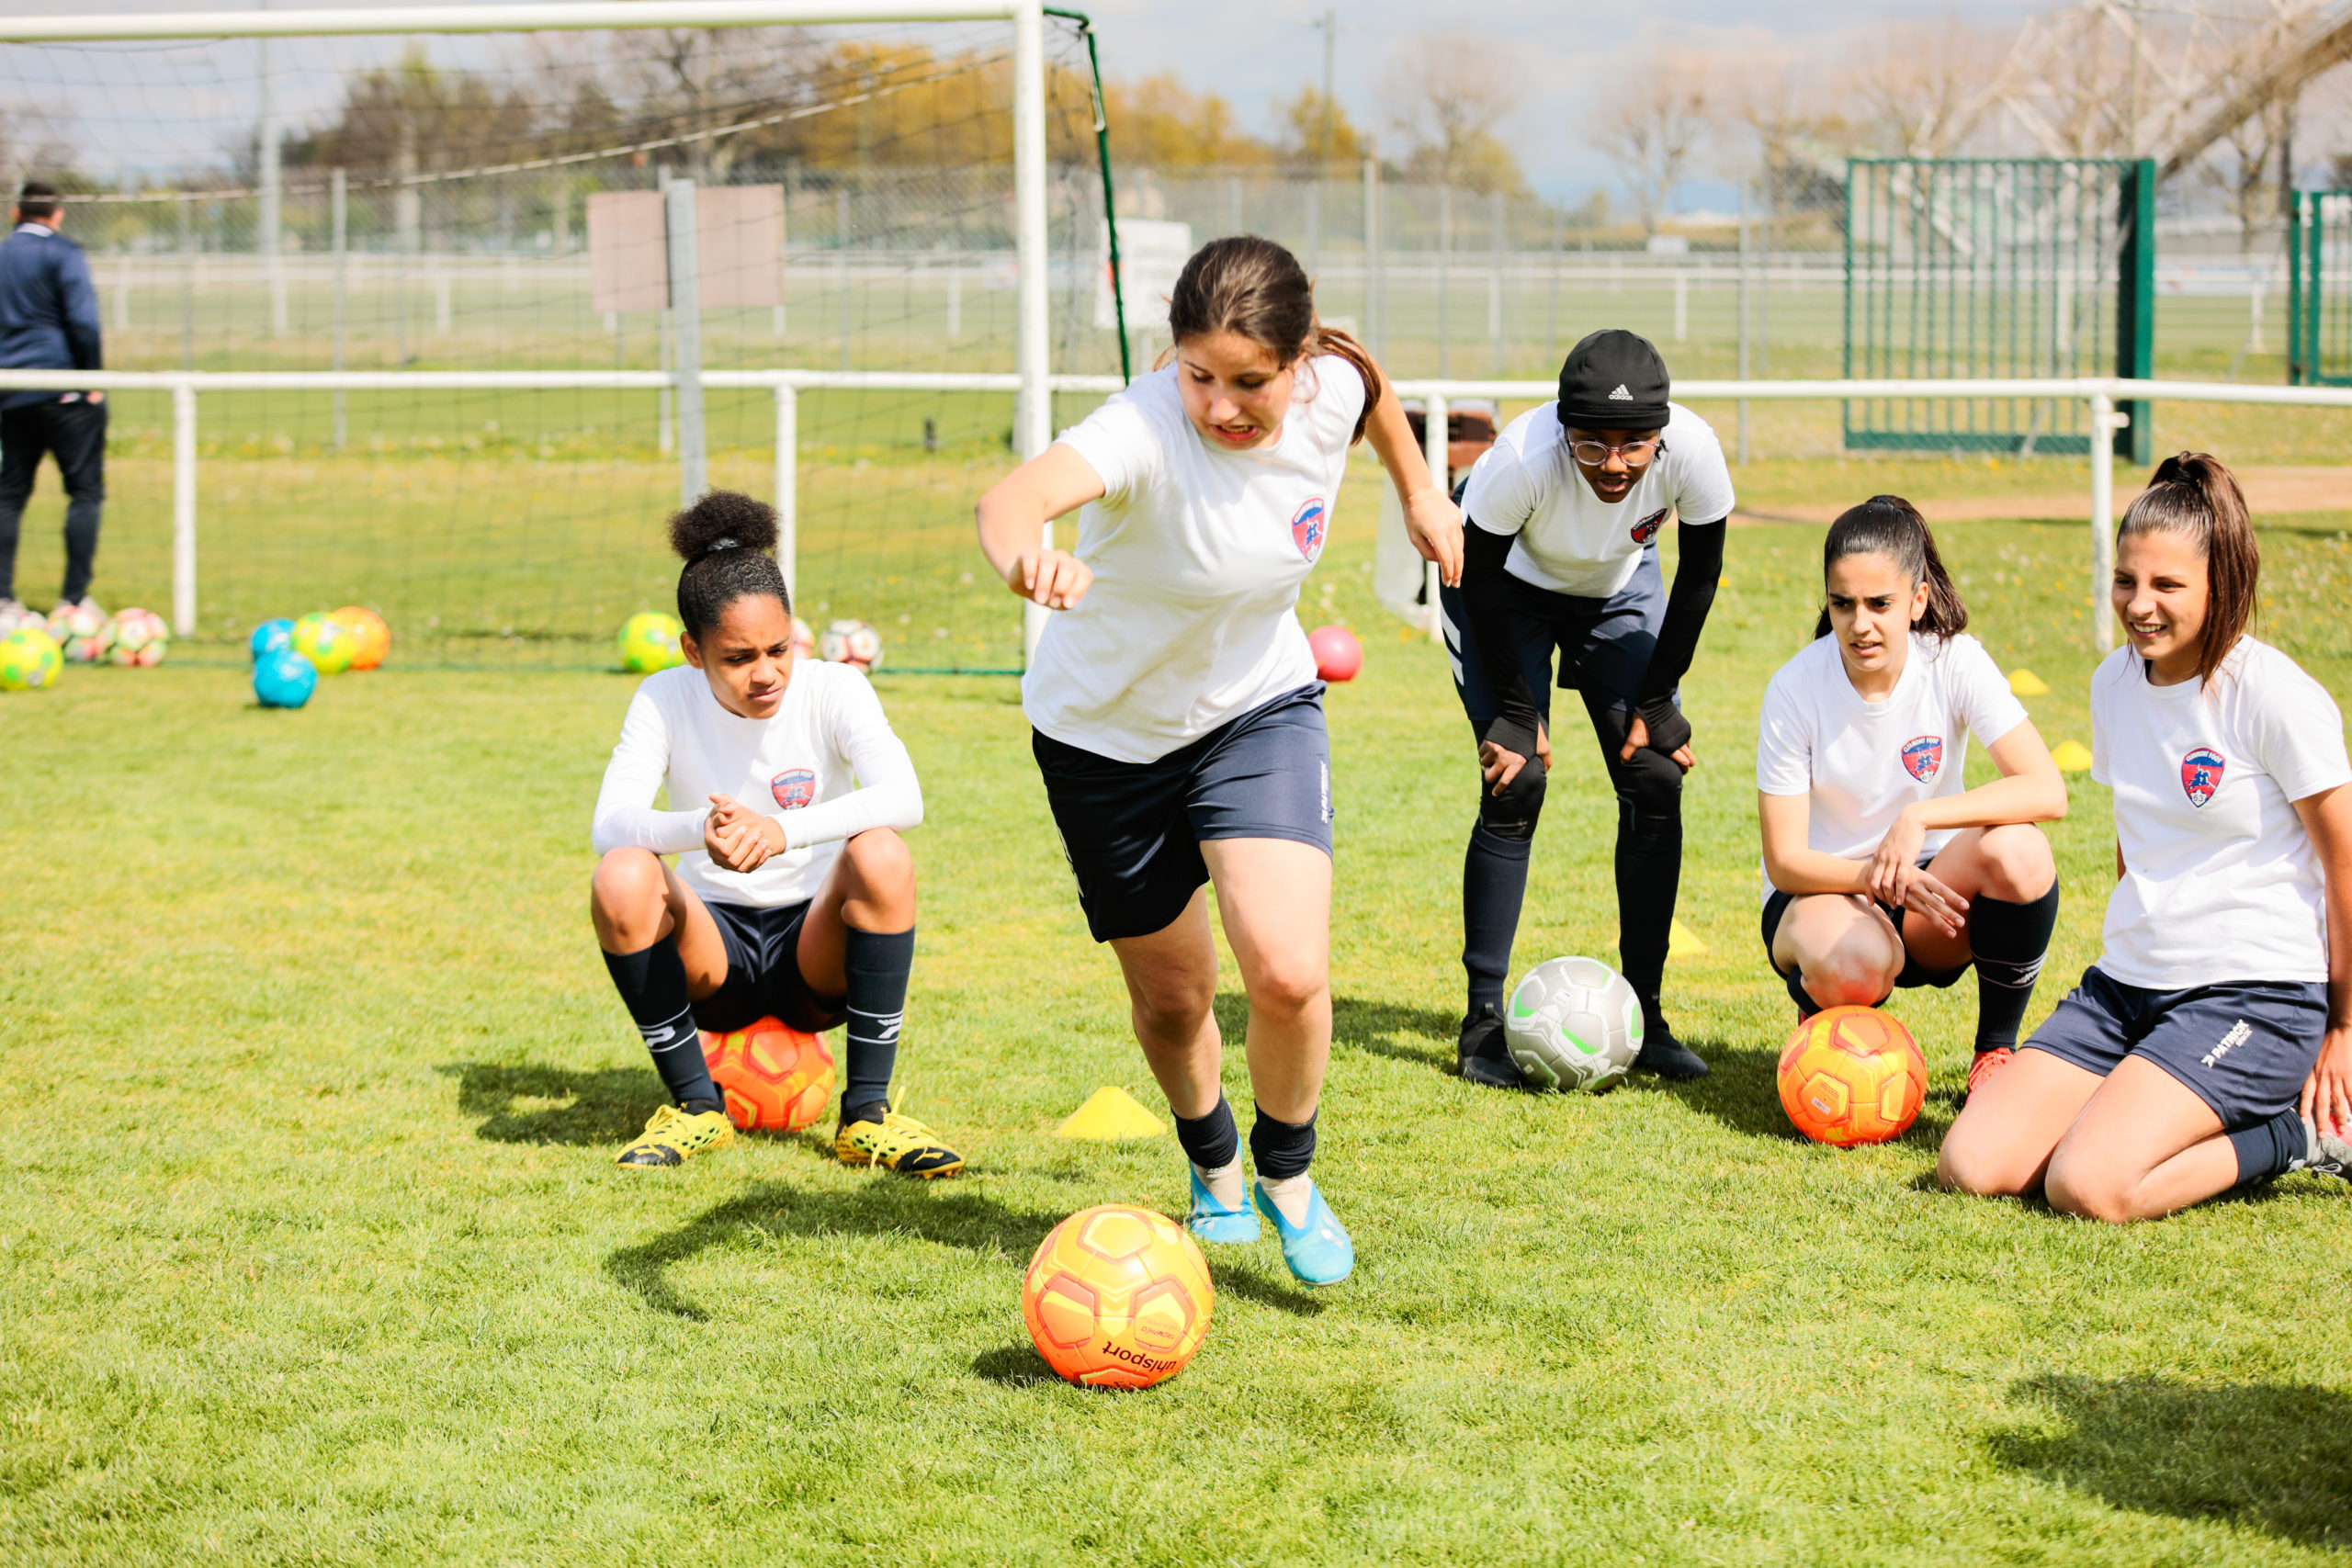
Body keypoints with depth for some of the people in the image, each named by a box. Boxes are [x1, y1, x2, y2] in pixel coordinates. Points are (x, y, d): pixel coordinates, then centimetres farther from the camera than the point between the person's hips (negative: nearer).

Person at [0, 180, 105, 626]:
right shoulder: (62, 254, -4)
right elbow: (83, 321, -14)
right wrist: (94, 378, -8)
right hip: (64, 387, -6)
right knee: (85, 489, -1)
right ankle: (75, 598, -8)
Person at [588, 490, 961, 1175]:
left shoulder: (833, 690, -11)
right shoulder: (665, 700, -8)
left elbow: (901, 797, -30)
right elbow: (610, 824, -22)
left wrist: (783, 830, -46)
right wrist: (699, 830, -45)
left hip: (817, 945, -1)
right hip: (714, 948, 1)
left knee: (881, 854, -32)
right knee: (622, 878, -29)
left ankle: (867, 1113, -20)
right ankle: (695, 1106, -10)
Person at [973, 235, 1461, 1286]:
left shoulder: (1331, 391, -20)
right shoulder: (1145, 429, -35)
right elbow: (1013, 497, -56)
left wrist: (1419, 491, 17)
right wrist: (1026, 559, -77)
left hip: (1259, 707, 2)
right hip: (1105, 730, -2)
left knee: (1289, 973, -19)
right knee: (1171, 996, 12)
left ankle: (1287, 1176, 11)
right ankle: (1215, 1173, 45)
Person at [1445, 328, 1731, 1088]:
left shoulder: (1692, 451, -33)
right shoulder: (1522, 460, -40)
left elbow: (1699, 575, -14)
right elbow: (1482, 581, -22)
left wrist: (1656, 699, -10)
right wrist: (1517, 710, -19)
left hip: (1619, 586, 3)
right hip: (1511, 584, -3)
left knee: (1657, 780, -6)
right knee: (1516, 783, -14)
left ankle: (1643, 1017, 5)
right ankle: (1483, 1019, -4)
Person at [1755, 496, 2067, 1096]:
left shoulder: (1955, 663, -14)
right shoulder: (1795, 691, -16)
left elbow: (2048, 792, -24)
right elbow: (1785, 861, -15)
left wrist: (1921, 816, -34)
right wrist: (1874, 878, -33)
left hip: (1930, 896, 2)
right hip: (1822, 889, -2)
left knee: (2018, 850, -31)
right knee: (1856, 963, -38)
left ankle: (1997, 1046, -7)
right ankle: (1823, 1018, 2)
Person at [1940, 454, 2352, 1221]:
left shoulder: (2275, 697, -13)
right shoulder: (2116, 681, 8)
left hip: (2254, 994, -7)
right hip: (2127, 985, 7)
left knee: (2087, 1186, -26)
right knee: (1971, 1166, -10)